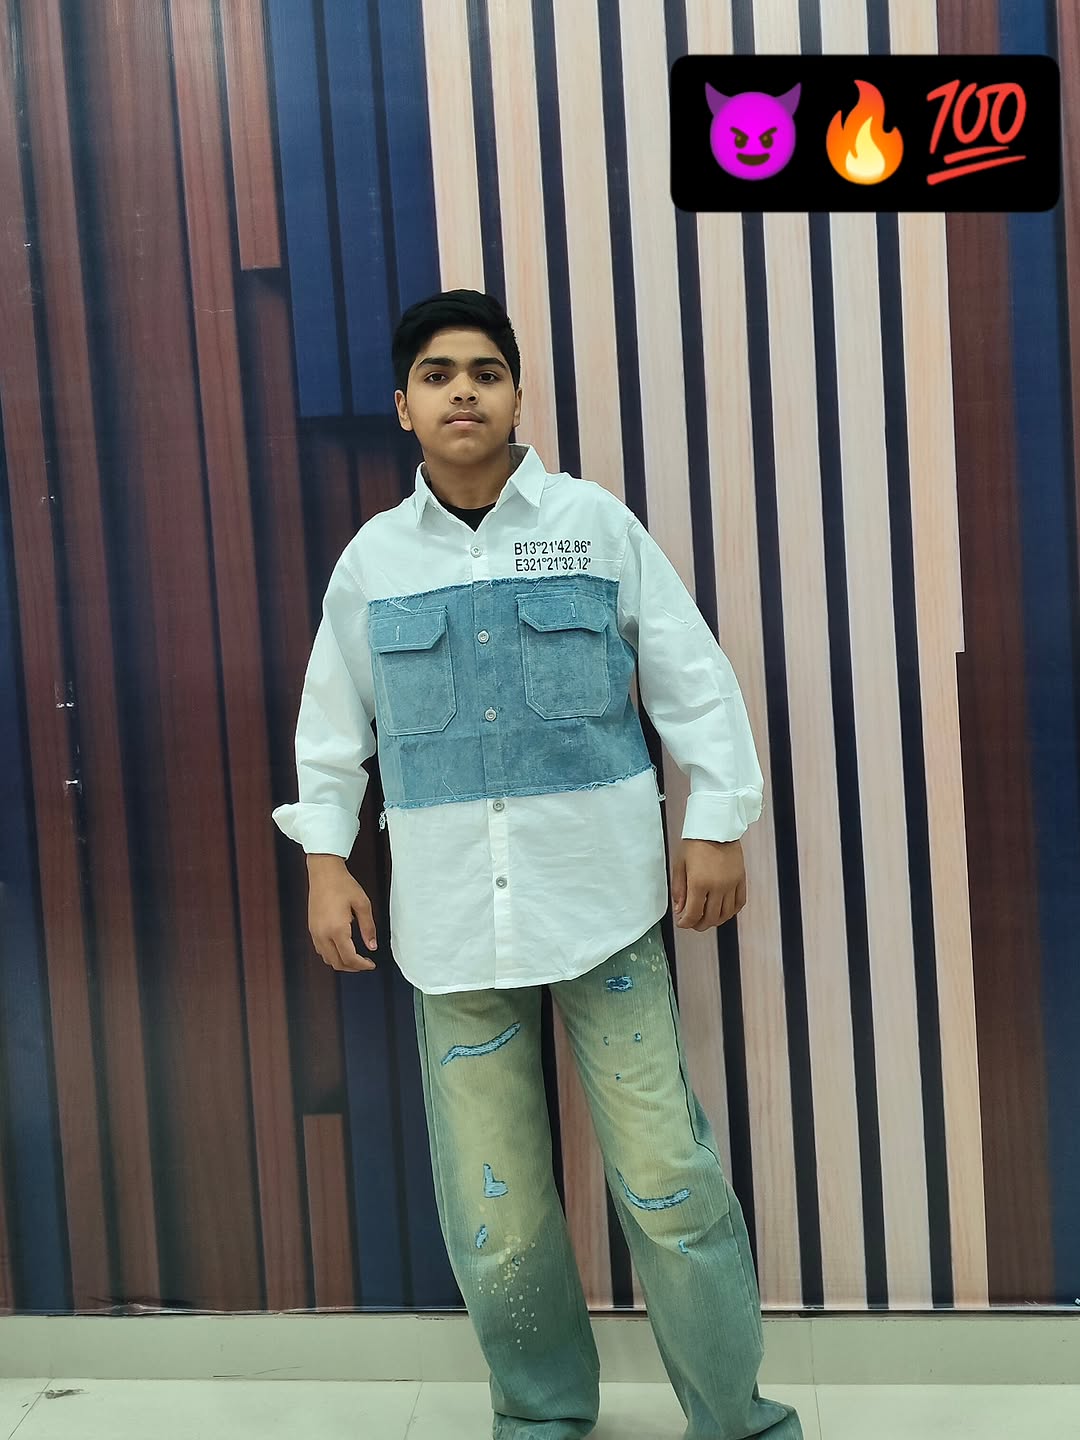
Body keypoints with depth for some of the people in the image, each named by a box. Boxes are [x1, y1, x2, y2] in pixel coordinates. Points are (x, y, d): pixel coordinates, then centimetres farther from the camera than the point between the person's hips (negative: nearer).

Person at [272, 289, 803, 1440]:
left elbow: (693, 677, 4)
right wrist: (324, 856, 9)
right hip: (451, 919, 2)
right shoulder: (373, 557, 7)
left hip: (602, 904, -2)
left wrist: (717, 823, 0)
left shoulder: (595, 522, 2)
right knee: (493, 1217, 7)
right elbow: (330, 724, 16)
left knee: (668, 1184, -1)